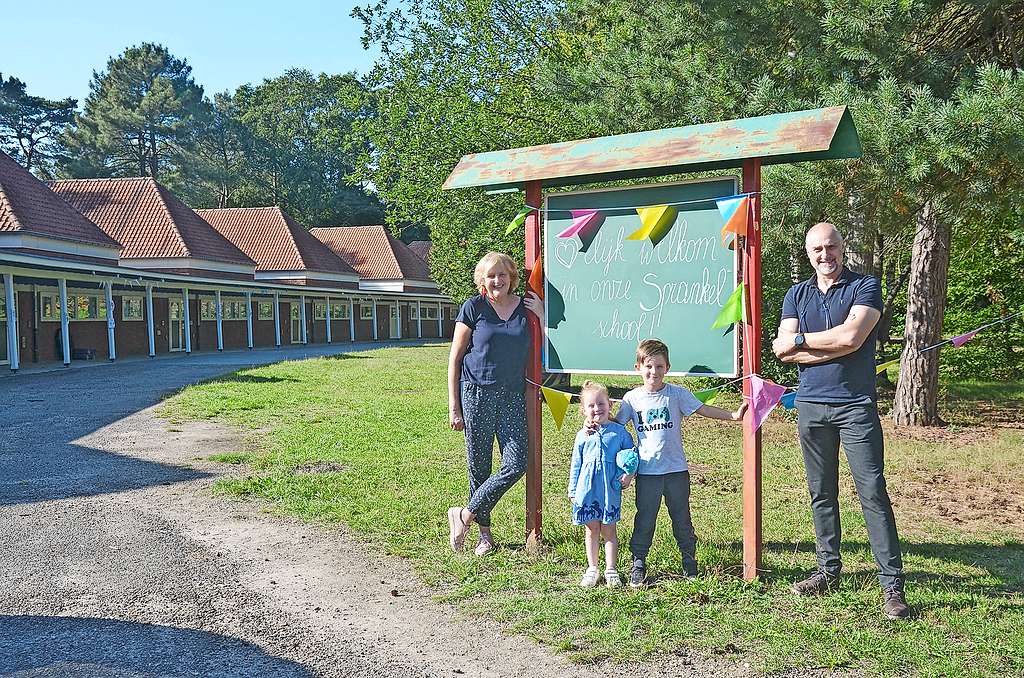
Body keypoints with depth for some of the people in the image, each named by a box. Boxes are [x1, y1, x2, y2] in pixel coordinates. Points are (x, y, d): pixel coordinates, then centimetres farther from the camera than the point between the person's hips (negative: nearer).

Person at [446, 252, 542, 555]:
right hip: (476, 394, -3)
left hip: (512, 396, 3)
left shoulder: (526, 307, 8)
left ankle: (464, 515, 8)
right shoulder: (473, 308, 0)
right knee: (479, 467, 4)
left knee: (516, 464, -8)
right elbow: (454, 358, 1)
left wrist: (541, 315, -5)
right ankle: (484, 532, 22)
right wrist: (453, 407, -3)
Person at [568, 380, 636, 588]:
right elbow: (576, 464, 9)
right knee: (592, 530, 11)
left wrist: (628, 474, -9)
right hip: (587, 490, 2)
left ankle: (611, 570, 16)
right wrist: (572, 490, 8)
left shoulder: (619, 432, 0)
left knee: (609, 530, 6)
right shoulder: (583, 435, 4)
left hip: (610, 490, -1)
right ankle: (592, 569, 21)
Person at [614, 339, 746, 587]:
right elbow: (615, 422, 9)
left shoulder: (677, 393, -2)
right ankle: (638, 565, 17)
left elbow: (702, 409, -2)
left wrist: (733, 415, -10)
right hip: (647, 471, 0)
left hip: (676, 469, 0)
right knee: (644, 520, 6)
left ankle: (690, 563, 28)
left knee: (682, 519, 12)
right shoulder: (632, 398, 1)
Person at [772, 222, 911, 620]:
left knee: (873, 492, -6)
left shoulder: (865, 287, 0)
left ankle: (892, 583, -1)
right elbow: (782, 349, -1)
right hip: (810, 405, 4)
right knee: (821, 494, 11)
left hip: (855, 405, -4)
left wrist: (801, 339, -5)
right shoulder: (796, 295, 12)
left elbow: (851, 336, -17)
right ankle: (829, 570, 22)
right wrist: (833, 346, -11)